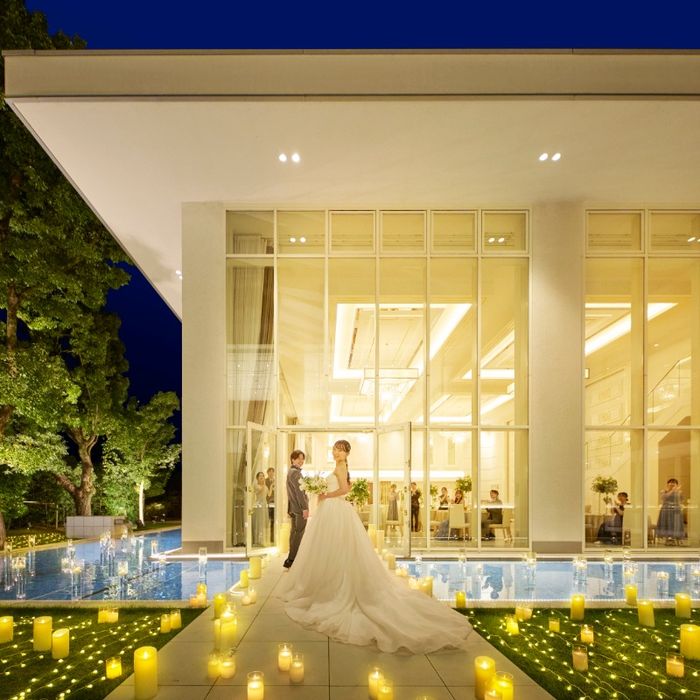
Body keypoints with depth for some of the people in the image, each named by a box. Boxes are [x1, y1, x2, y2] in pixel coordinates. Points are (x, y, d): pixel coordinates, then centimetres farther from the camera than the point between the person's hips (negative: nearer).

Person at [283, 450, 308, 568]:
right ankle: (291, 560, -7)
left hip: (294, 508, 11)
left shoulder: (291, 471, 18)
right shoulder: (295, 472, -14)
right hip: (299, 508, -11)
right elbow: (299, 491, -20)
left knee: (295, 532, 15)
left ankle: (292, 560, 21)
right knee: (299, 533, -7)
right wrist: (305, 507, -20)